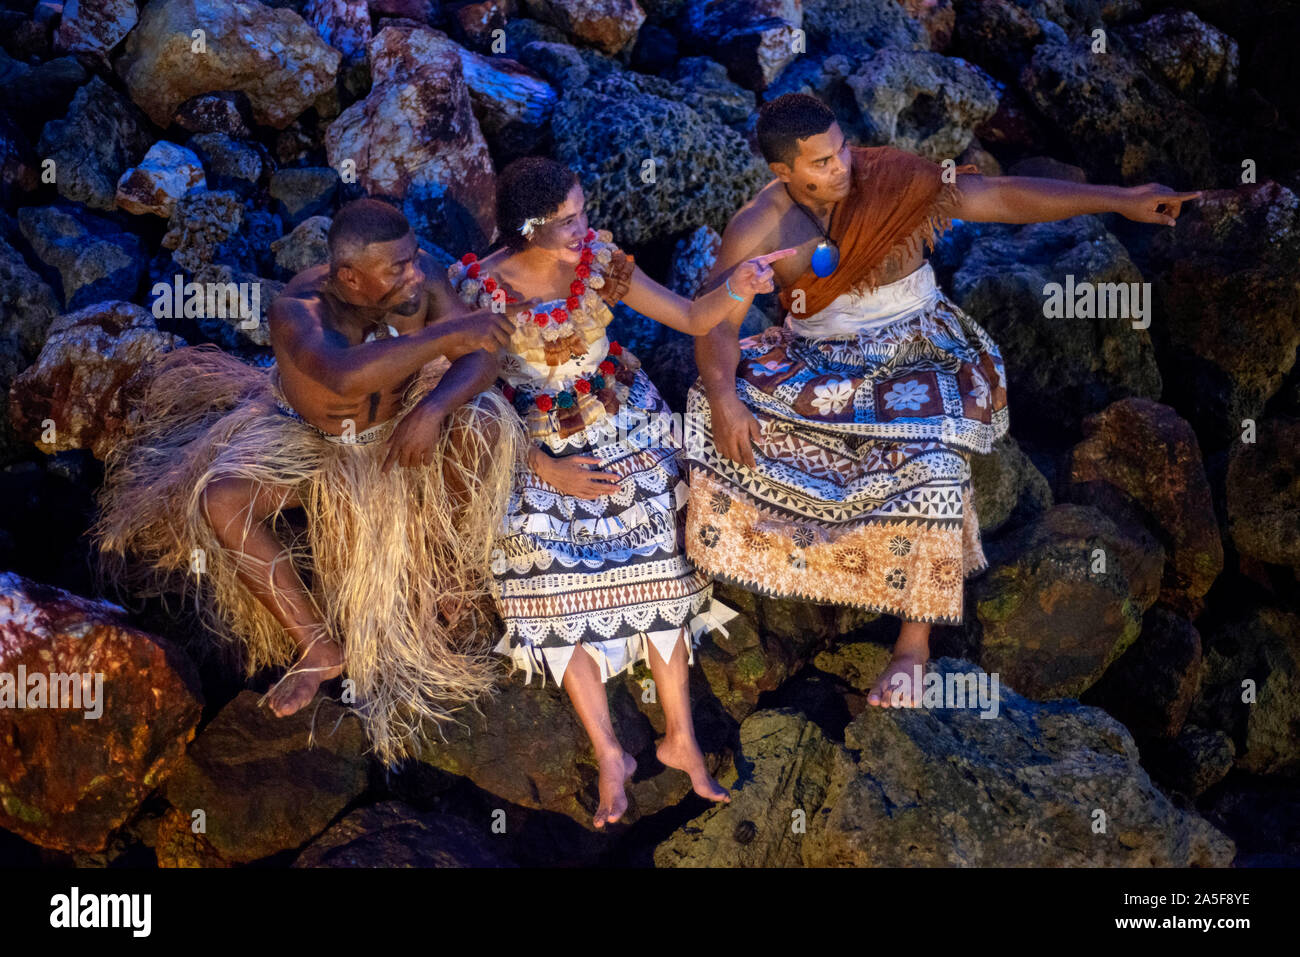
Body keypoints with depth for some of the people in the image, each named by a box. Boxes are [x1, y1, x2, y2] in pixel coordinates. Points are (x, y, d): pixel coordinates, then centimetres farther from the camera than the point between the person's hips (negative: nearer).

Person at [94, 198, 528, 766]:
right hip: (305, 437, -2)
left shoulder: (422, 278, -22)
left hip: (398, 426, 2)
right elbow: (346, 376, -55)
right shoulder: (297, 311, -34)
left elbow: (480, 359, -19)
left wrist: (434, 409, -39)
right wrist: (445, 335, -52)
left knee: (489, 428, -27)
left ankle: (443, 559, 0)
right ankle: (320, 647, -16)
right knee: (219, 501, -28)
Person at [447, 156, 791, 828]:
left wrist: (737, 289, -28)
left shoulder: (598, 261, -9)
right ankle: (609, 756, -2)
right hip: (534, 444, -2)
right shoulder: (480, 289, -16)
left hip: (622, 425, 2)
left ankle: (680, 738, 0)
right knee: (550, 577, -12)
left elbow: (691, 318, -6)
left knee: (652, 560, -9)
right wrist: (549, 471, -14)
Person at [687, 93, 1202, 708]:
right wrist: (723, 396, -32)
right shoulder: (759, 225, -9)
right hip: (816, 358, 2)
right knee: (716, 407, -21)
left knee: (929, 460, -31)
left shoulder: (889, 180, -12)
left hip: (912, 352, -2)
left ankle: (914, 642, -18)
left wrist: (1121, 201, -19)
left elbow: (1004, 198, -14)